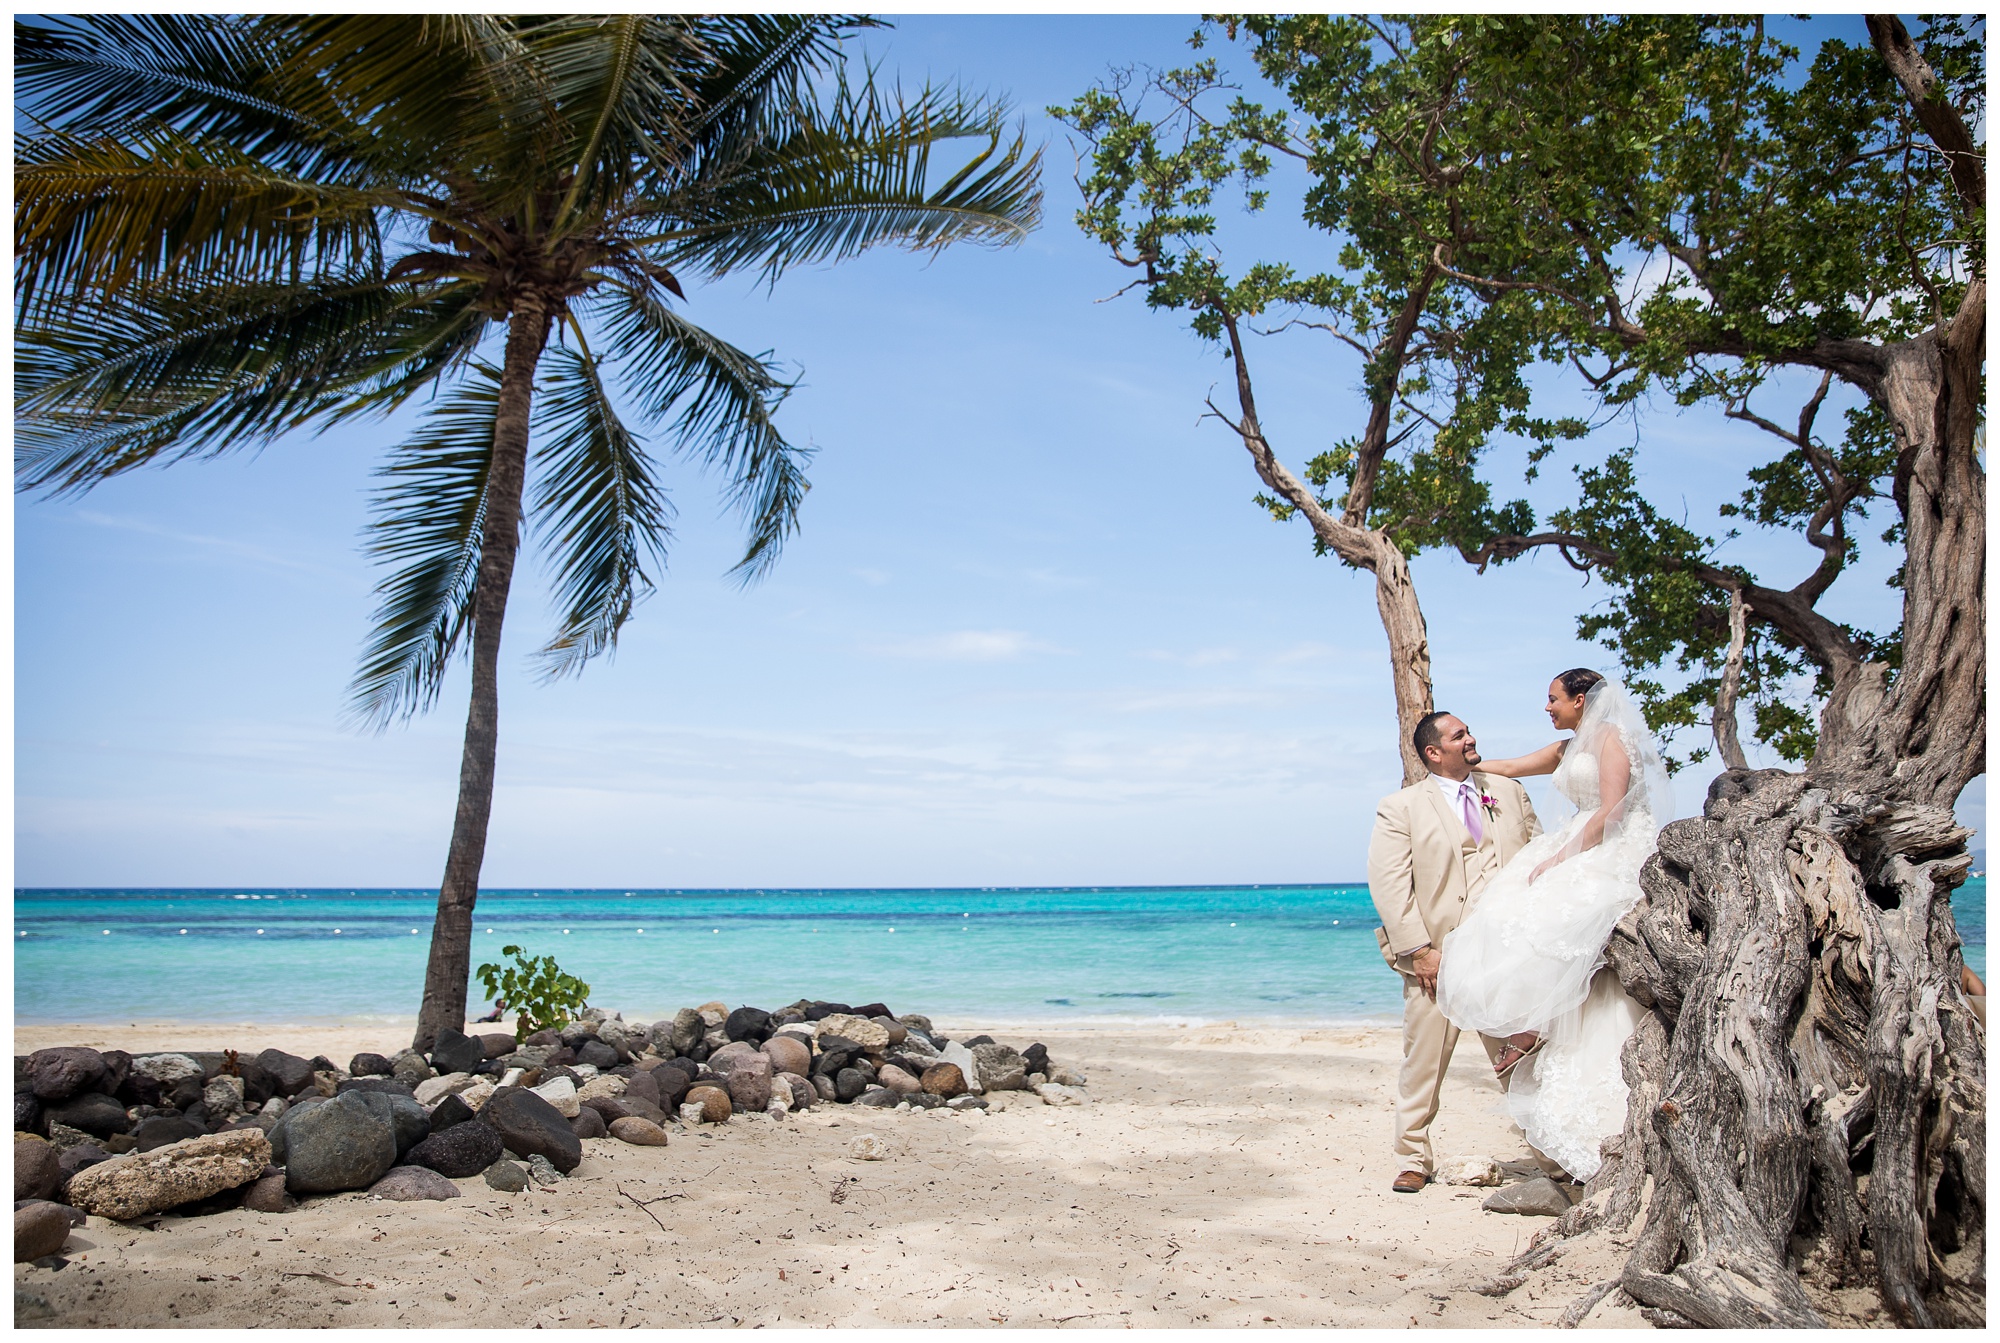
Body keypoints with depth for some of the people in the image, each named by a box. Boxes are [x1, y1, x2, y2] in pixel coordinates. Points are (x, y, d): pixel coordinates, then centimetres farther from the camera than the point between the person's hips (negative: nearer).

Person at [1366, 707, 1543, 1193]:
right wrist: (1418, 950, -12)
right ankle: (1413, 1160, 16)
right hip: (1438, 957, -3)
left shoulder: (1508, 792, 15)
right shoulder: (1400, 808, 1)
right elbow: (1388, 885, -5)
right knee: (1423, 1063, 3)